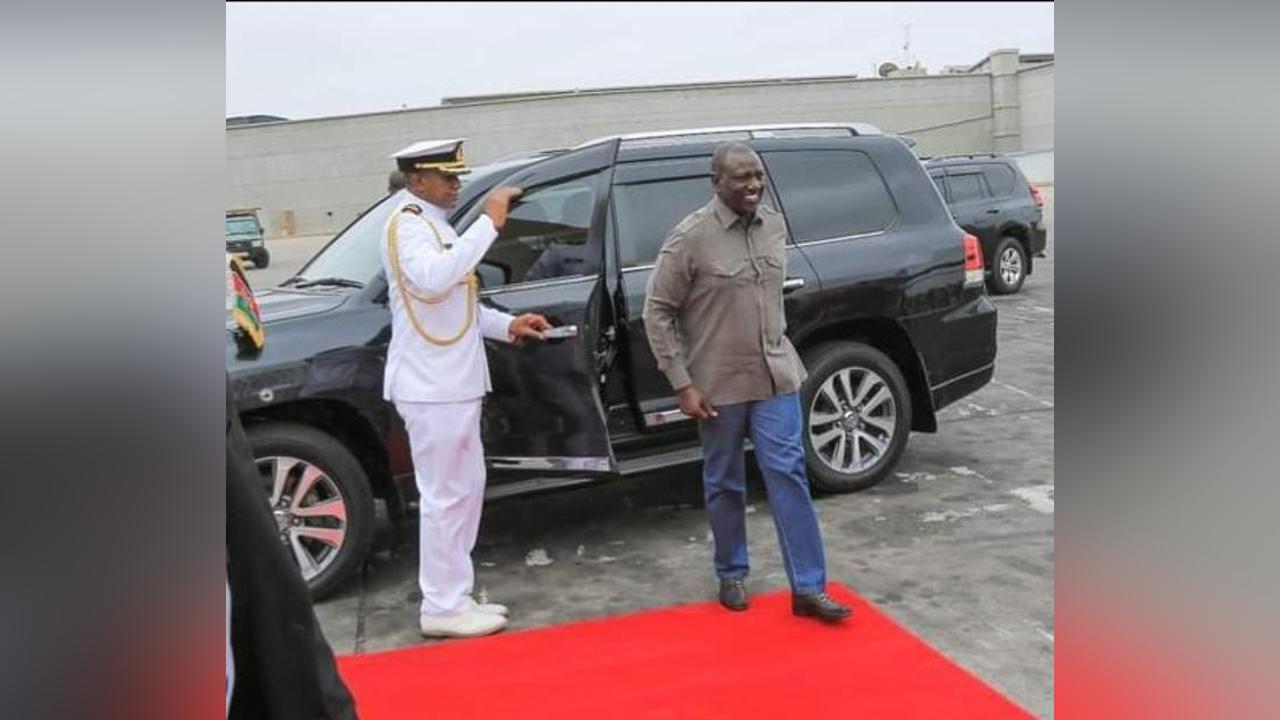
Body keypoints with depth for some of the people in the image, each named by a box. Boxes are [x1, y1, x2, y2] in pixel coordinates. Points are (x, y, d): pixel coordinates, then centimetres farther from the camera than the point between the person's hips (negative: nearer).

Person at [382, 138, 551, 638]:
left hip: (453, 385, 10)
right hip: (431, 388, -10)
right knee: (444, 495, -4)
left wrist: (508, 325, 10)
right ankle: (443, 607, 7)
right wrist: (489, 222, -30)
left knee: (464, 489, 15)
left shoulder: (434, 224, 19)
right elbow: (433, 280, -33)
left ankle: (454, 597, 25)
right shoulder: (407, 224, -12)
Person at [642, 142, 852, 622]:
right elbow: (656, 312, -11)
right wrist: (682, 384, -14)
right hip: (720, 383, -4)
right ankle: (732, 575, 30)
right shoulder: (691, 238, -13)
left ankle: (809, 588, 7)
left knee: (789, 475, 1)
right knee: (725, 484, 10)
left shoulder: (775, 226, 4)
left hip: (776, 376, 4)